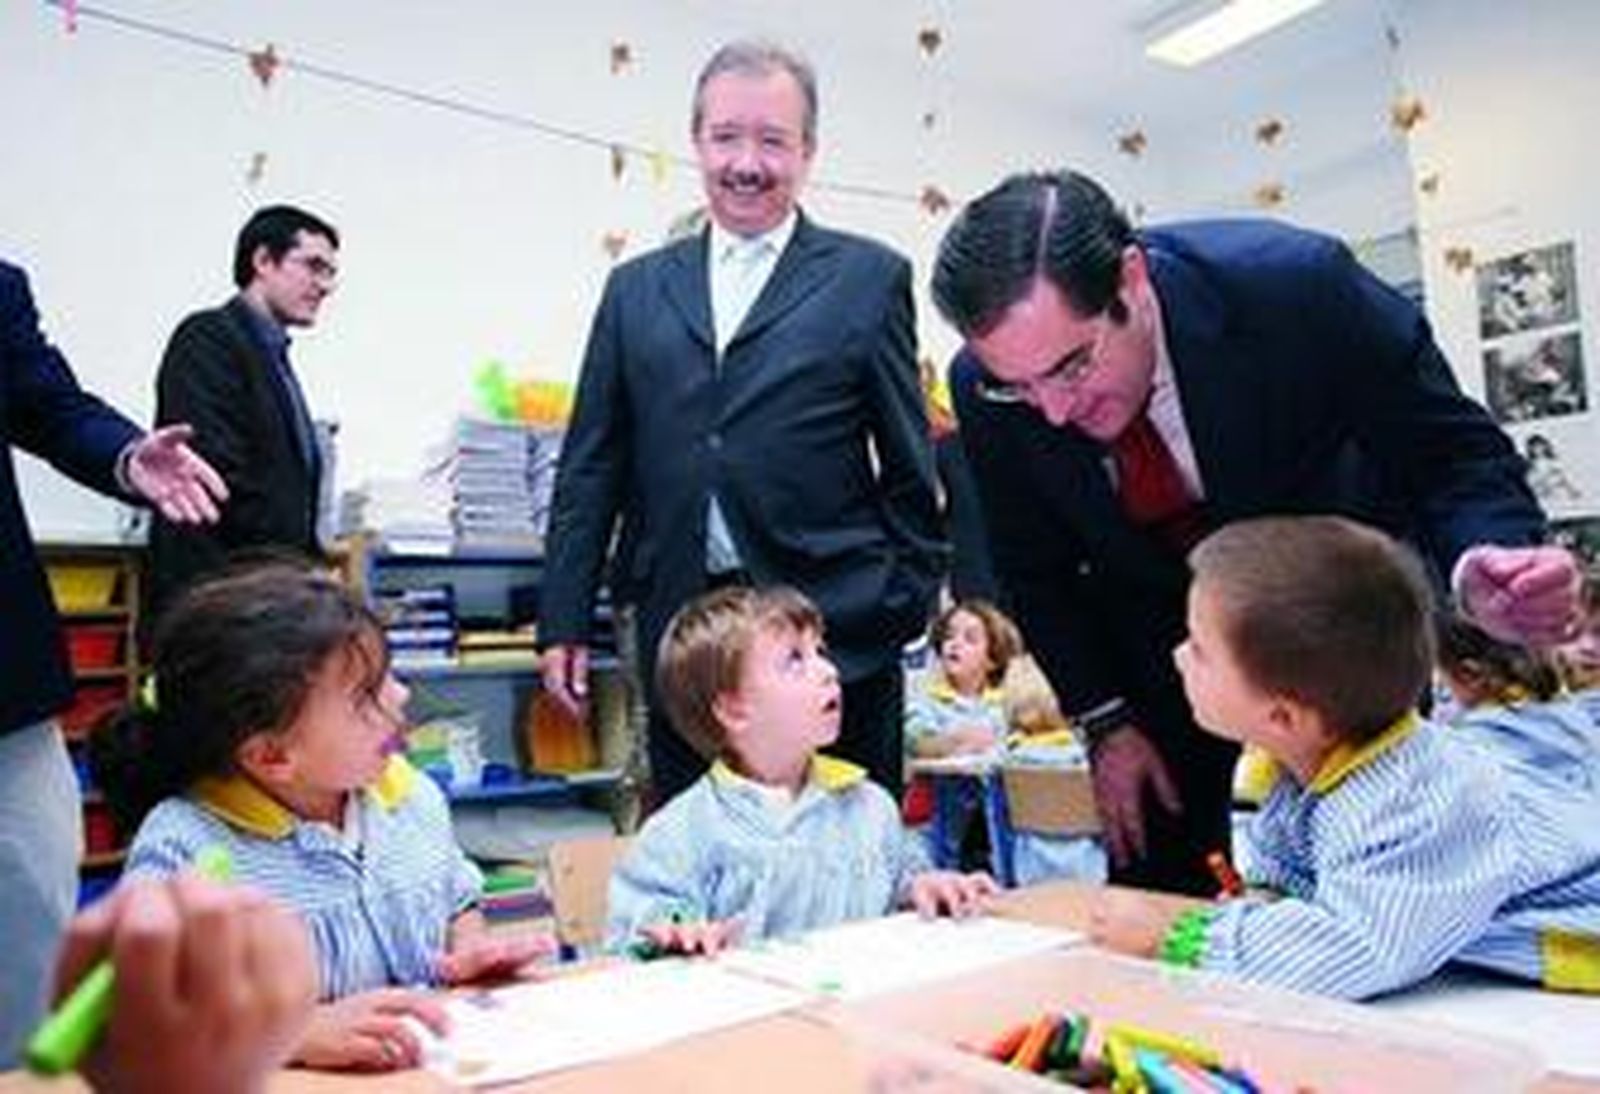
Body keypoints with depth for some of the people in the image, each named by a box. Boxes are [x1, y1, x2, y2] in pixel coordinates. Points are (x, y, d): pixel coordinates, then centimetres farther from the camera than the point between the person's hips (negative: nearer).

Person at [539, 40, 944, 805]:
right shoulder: (636, 289, 12)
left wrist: (905, 611, 0)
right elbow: (591, 468, 11)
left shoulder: (870, 277, 4)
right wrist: (564, 622, 6)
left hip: (834, 634, -2)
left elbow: (909, 468, 4)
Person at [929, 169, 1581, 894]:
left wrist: (1477, 568, -39)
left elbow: (1453, 451, -18)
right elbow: (1033, 570, -6)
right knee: (1152, 883, 1)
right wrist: (1104, 722, -9)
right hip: (1156, 637, 1)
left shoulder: (1299, 282, -29)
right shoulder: (987, 389, -22)